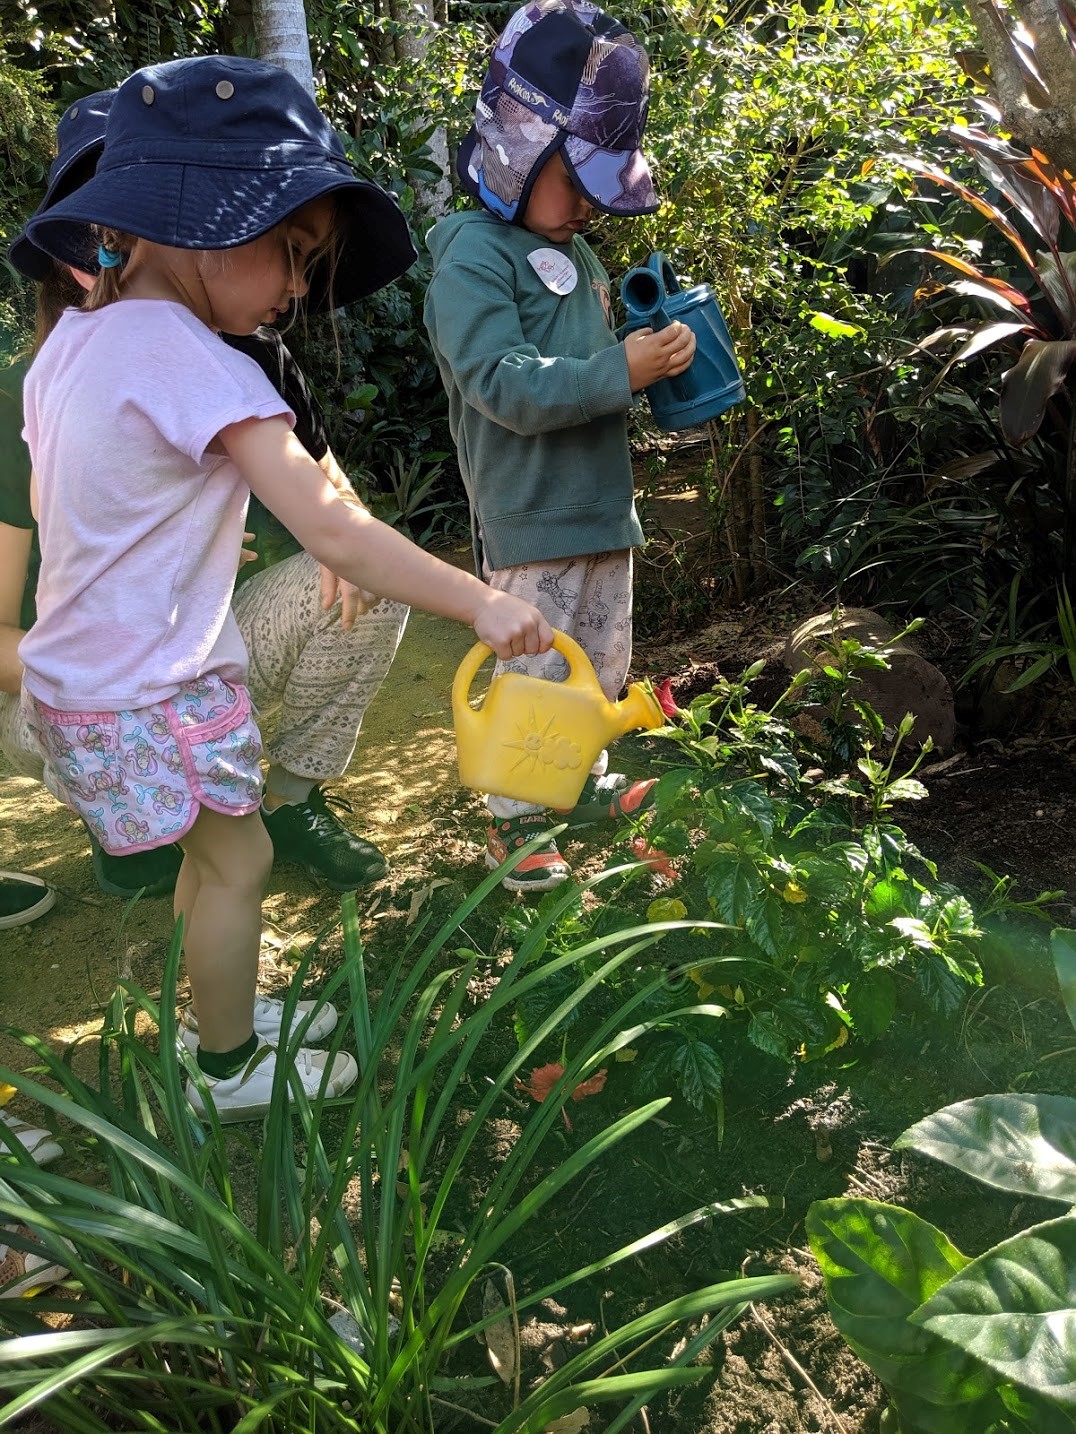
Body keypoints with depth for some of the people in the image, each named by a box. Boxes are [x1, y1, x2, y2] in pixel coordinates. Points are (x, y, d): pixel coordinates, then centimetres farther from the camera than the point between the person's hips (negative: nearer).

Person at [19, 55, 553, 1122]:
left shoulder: (74, 336, 4)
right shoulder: (198, 367, -24)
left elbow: (50, 500, 14)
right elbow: (331, 531, -29)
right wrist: (482, 605, -25)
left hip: (81, 670, 9)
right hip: (155, 694, -8)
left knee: (211, 852, 21)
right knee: (238, 858, 8)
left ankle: (223, 1012, 39)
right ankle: (231, 1071, 25)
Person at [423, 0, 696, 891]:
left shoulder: (577, 253, 16)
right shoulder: (473, 257, -12)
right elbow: (503, 384, -23)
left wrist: (650, 353, 7)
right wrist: (621, 371, -23)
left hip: (600, 505, 9)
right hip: (531, 519, -9)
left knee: (603, 663, 19)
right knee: (537, 674, -2)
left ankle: (585, 784, 38)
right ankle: (516, 825, 15)